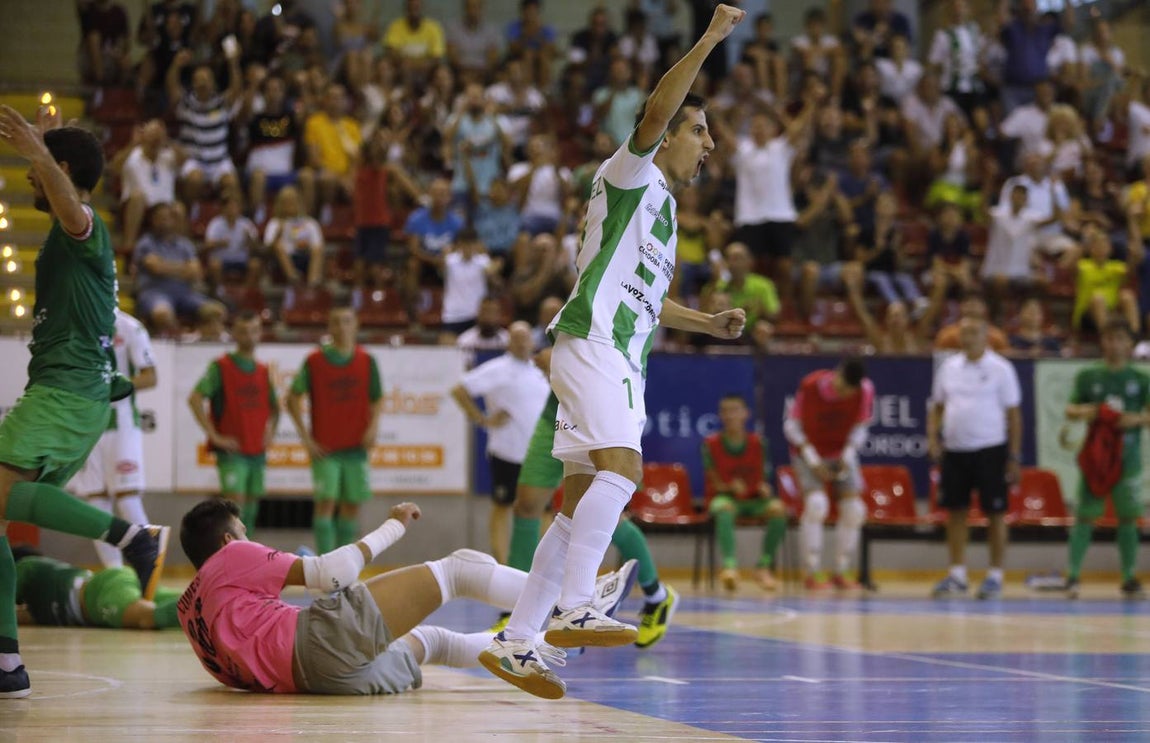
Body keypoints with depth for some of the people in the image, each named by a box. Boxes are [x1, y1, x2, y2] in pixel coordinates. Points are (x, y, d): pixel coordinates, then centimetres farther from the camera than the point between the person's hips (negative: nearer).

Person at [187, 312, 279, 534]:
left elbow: (274, 407, 26)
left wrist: (270, 432, 9)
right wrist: (215, 436, -15)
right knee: (235, 506, -16)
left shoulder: (263, 372, 13)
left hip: (258, 452, 6)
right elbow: (194, 399, -12)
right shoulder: (220, 367, -4)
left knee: (251, 507, 9)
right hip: (232, 451, -6)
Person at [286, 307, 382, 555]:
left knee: (352, 505, 5)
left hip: (356, 445, 3)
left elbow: (377, 400, 11)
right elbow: (293, 399, 2)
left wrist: (373, 426, -7)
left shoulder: (367, 362, 4)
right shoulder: (314, 362, -3)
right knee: (326, 501, -10)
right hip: (324, 448, -3)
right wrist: (305, 437, -4)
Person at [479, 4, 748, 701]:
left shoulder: (664, 207, 26)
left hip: (623, 364, 9)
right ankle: (575, 609, -35)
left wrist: (709, 322, 28)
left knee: (583, 505, 5)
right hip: (591, 344, -9)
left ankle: (516, 643, 7)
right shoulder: (631, 175, 1)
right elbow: (654, 114, -20)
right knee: (622, 468, -28)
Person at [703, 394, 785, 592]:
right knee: (725, 509, -39)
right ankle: (730, 565, -53)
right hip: (724, 496, -2)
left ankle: (764, 566, -15)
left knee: (777, 508, -28)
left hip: (753, 499, 2)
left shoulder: (758, 443, 1)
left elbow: (763, 478, 5)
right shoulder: (712, 444, -4)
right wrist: (731, 487, -24)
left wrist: (764, 489, -18)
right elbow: (713, 482, -3)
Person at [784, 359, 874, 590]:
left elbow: (859, 428, 0)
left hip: (842, 455, 4)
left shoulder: (865, 391, -15)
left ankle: (840, 573, 6)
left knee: (854, 509, -8)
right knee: (816, 503, -24)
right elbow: (792, 426, -12)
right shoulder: (810, 386, -22)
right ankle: (811, 575, -19)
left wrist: (848, 456, -16)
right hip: (810, 452, -3)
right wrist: (813, 461, -19)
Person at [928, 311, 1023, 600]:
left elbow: (1014, 414, -3)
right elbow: (937, 406, 16)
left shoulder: (1000, 369, -4)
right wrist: (933, 438, 0)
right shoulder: (948, 367, 9)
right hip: (954, 449, 4)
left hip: (990, 450, -4)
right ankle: (957, 574, 12)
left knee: (995, 512, 0)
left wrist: (1014, 457, -7)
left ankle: (995, 576, 6)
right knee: (955, 511, 5)